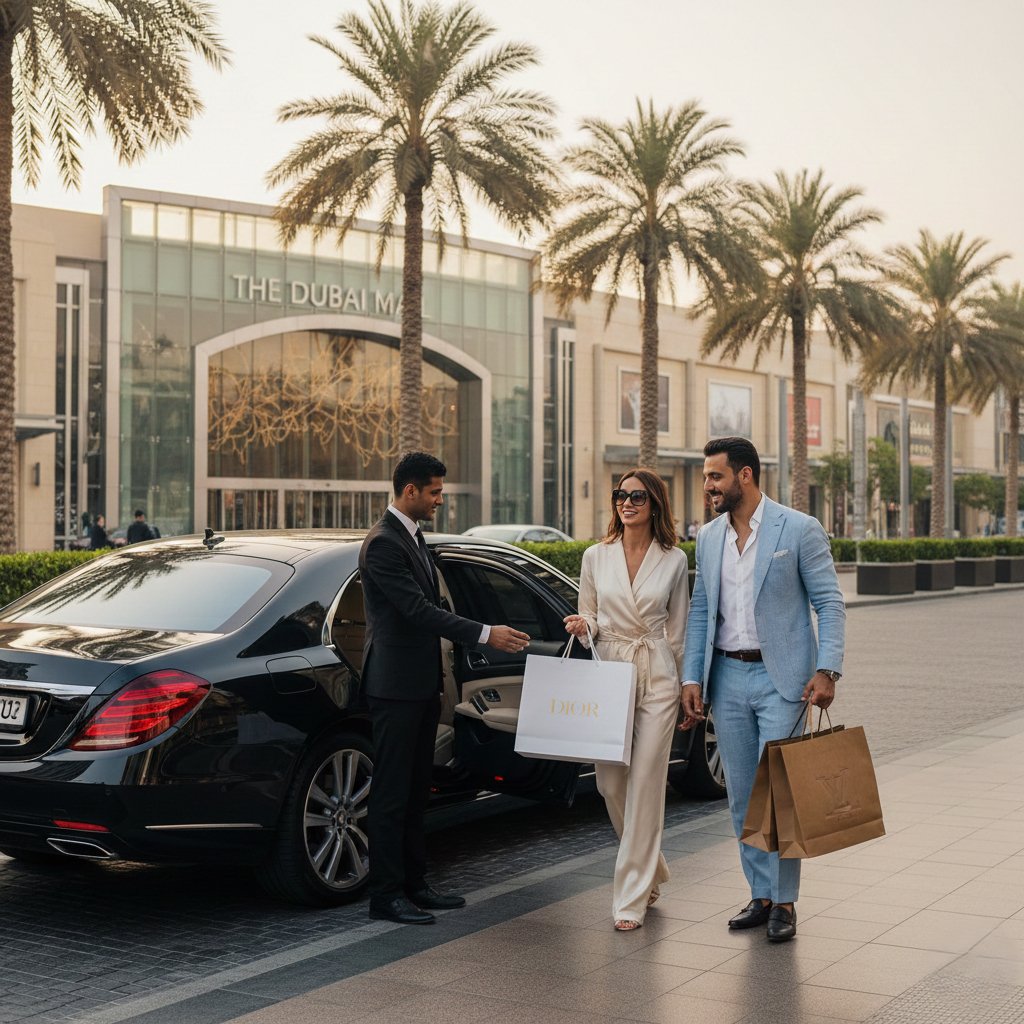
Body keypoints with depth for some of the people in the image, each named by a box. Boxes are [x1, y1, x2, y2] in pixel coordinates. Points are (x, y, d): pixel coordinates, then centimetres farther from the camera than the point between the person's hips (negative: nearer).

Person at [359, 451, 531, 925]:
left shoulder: (413, 537, 14)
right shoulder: (383, 543, -17)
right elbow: (417, 609, -23)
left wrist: (436, 672, 21)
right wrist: (485, 634, -25)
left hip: (420, 684, 10)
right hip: (395, 686, -10)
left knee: (415, 791, 14)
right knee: (391, 793, -3)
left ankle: (413, 883, 22)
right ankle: (385, 895, 3)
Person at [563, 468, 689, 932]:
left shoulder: (674, 560, 1)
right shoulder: (595, 556, 5)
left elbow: (677, 630, 8)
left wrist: (680, 684, 9)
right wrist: (582, 625, -9)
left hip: (656, 675, -2)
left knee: (645, 784, -6)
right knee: (611, 783, 5)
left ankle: (631, 899, 1)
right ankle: (650, 870, 32)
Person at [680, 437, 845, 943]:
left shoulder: (798, 529, -7)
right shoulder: (709, 537, 9)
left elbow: (830, 603, -6)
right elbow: (700, 611, 13)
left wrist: (827, 669, -16)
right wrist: (691, 678, 6)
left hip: (780, 678, -5)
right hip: (728, 677, 6)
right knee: (741, 796, 9)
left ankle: (784, 901, 7)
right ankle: (760, 894, 20)